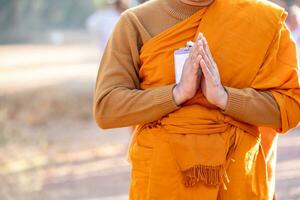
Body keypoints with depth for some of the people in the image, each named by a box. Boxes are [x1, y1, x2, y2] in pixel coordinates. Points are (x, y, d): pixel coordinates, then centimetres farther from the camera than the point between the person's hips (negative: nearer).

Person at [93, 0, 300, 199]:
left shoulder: (263, 17, -3)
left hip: (238, 179, 0)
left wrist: (224, 96, -20)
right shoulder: (136, 22, -4)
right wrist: (178, 92, -19)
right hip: (162, 178, 0)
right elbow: (105, 108, -9)